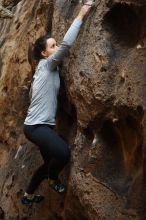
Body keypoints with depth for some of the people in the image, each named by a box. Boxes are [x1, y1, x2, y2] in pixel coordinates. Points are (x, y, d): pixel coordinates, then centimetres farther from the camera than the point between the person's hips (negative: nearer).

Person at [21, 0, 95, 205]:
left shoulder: (47, 68, 16)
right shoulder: (46, 64, -9)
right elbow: (66, 44, -22)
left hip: (41, 125, 10)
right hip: (36, 125, -10)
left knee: (50, 163, 23)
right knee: (63, 153, -33)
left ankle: (28, 196, 39)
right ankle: (53, 179, 0)